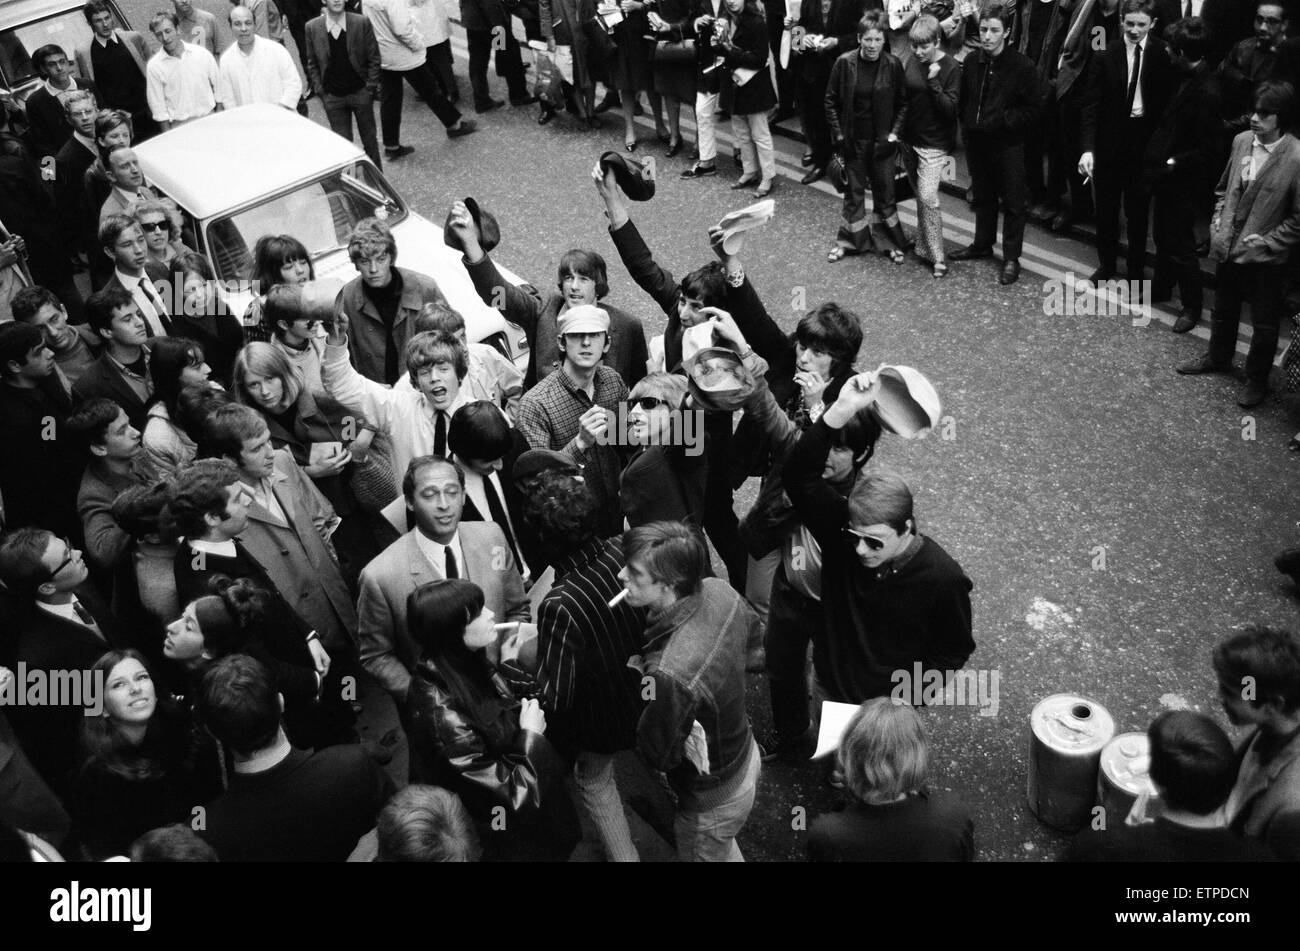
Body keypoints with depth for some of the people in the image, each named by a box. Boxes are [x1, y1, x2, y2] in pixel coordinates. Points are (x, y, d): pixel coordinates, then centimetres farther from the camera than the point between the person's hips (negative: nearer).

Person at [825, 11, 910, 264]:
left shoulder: (893, 65, -9)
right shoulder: (844, 63, -8)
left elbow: (902, 103, -1)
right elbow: (831, 101, 0)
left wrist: (893, 134, -9)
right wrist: (839, 135, -5)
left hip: (881, 141, -1)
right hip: (853, 139, 1)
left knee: (884, 193, 6)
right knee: (854, 191, 10)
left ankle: (893, 243, 18)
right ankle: (849, 241, 23)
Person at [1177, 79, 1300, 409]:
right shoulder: (1242, 141, -5)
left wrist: (1263, 244, -16)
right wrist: (1218, 228, 0)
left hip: (1265, 258, -5)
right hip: (1227, 249, 5)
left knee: (1265, 324, 12)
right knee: (1223, 310, 25)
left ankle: (1256, 380, 30)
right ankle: (1218, 358, 48)